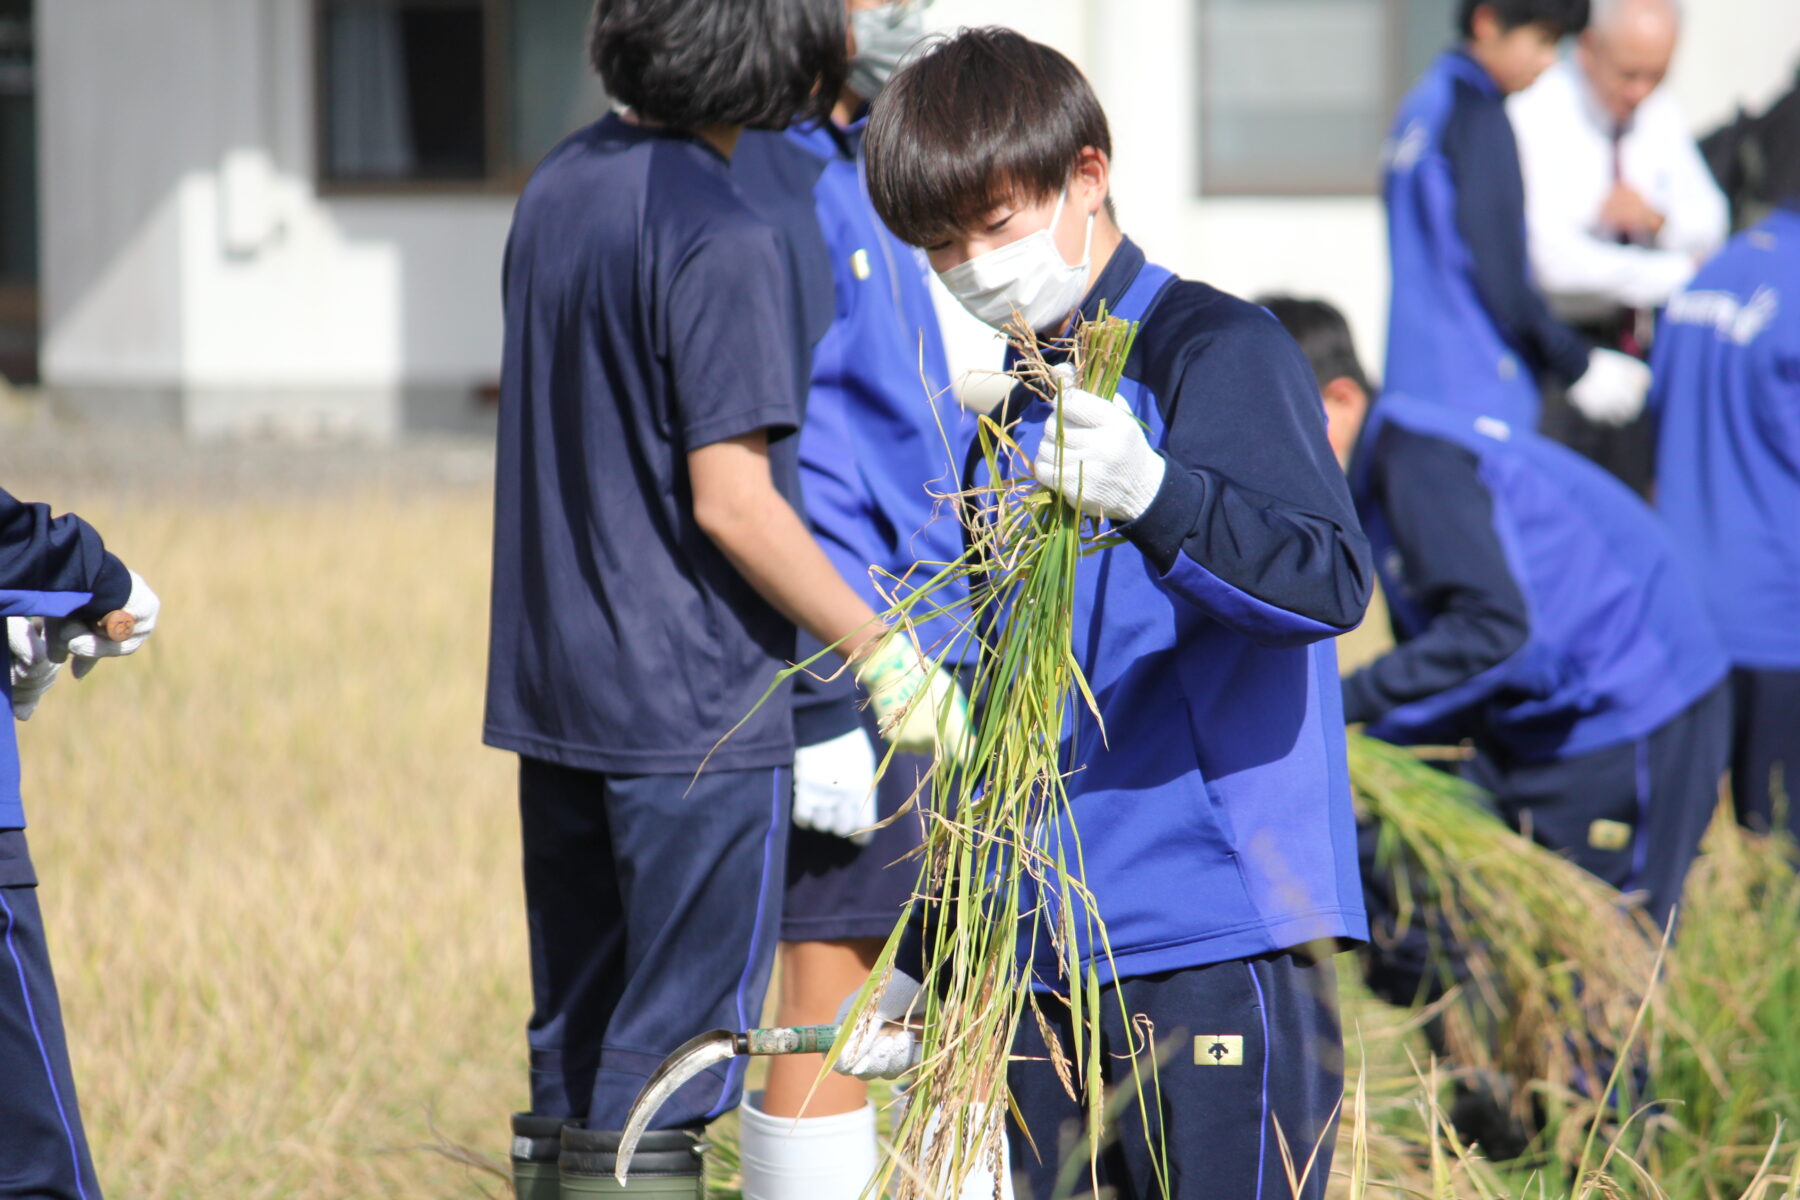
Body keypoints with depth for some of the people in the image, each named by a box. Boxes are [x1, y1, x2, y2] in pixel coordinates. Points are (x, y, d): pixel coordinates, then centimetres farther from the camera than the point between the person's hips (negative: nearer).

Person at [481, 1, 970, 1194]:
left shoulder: (560, 187, 8)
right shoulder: (722, 241, -18)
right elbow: (731, 502, -19)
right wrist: (884, 654, -11)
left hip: (554, 690, 8)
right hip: (694, 710, -8)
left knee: (576, 1052, 14)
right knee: (666, 1061, -2)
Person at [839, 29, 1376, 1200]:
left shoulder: (1217, 351, -5)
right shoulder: (1014, 425, 19)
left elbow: (1328, 580, -22)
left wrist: (1148, 493, -38)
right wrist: (929, 967, 26)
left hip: (1216, 949, -8)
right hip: (1037, 969, 8)